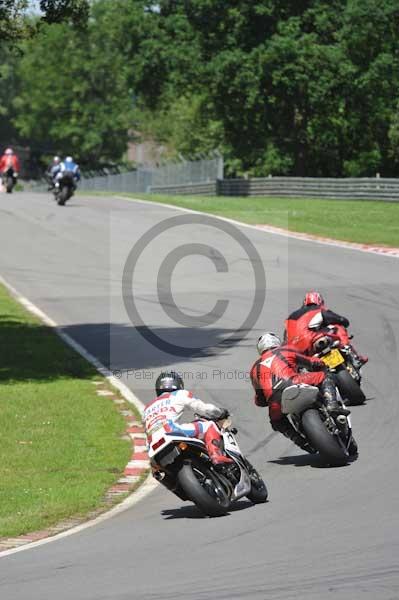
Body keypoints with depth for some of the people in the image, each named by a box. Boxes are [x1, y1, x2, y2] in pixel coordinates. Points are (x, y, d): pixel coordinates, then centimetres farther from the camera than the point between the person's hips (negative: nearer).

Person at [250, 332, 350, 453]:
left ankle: (299, 440, 12)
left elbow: (259, 401, 32)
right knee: (324, 376, 17)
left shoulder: (255, 368, 33)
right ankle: (332, 405, -6)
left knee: (277, 421, 33)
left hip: (272, 397, 3)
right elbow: (313, 363, 30)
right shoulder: (286, 351, 27)